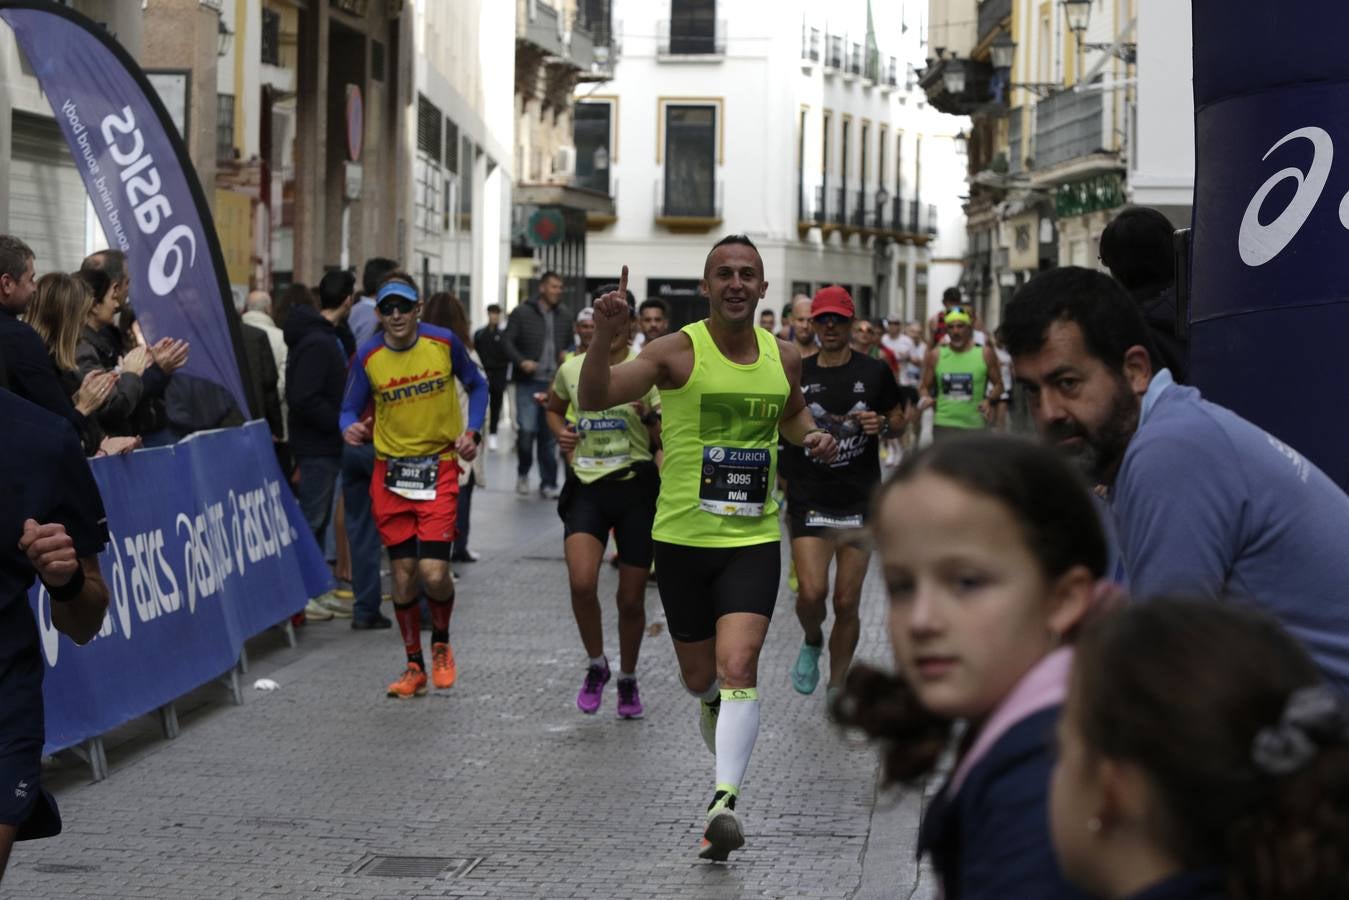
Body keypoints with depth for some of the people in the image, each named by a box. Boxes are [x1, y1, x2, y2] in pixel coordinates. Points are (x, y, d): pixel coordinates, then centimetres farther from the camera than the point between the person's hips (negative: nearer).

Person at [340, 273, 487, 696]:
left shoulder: (444, 342, -7)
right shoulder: (367, 357, -6)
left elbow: (476, 385, 10)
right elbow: (349, 409, 3)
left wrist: (472, 431, -3)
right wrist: (351, 428, -20)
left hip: (439, 466, -1)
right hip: (390, 471, 1)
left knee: (433, 573, -11)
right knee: (403, 573, 3)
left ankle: (441, 644, 19)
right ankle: (415, 666, 19)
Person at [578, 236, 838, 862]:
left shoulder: (783, 358, 5)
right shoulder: (679, 351, -9)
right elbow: (593, 399, -20)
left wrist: (811, 436, 5)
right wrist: (603, 340, -37)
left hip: (753, 538, 1)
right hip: (682, 536, -1)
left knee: (738, 667, -17)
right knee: (699, 677, 12)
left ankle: (725, 801, -22)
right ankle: (713, 710, 47)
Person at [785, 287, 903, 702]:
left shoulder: (874, 372, 0)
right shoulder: (796, 374, 3)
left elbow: (898, 416, 12)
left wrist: (882, 425, -10)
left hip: (860, 503, 0)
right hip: (809, 500, 0)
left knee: (847, 602, 3)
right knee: (811, 592, -16)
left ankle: (836, 689, 19)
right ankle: (812, 643, 18)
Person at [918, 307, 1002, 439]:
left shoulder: (985, 354, -1)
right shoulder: (936, 355, 2)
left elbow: (998, 385, 6)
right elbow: (925, 387, 9)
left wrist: (989, 401, -14)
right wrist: (925, 398, -14)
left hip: (975, 425, 0)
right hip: (944, 424, 0)